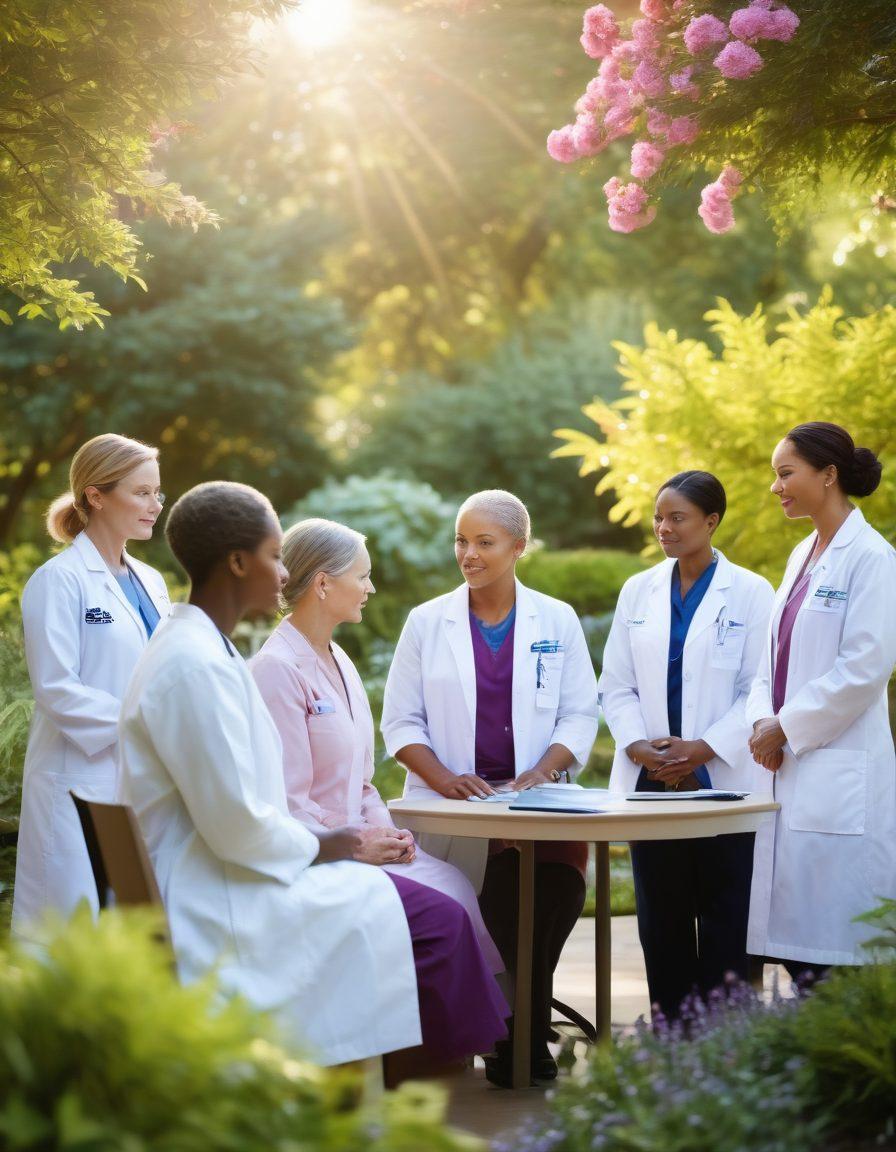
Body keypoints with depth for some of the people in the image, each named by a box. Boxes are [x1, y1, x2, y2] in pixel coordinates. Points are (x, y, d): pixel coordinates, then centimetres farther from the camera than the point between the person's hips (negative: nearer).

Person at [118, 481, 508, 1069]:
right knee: (435, 920, -11)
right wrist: (318, 846, -6)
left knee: (436, 906, 8)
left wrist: (312, 842, 8)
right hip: (219, 905, -10)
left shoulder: (198, 646, 13)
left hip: (213, 881, 10)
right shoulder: (198, 666, -20)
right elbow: (237, 825, -22)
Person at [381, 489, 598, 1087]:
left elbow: (580, 715, 7)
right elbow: (401, 720, 7)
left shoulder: (557, 621, 10)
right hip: (449, 806, 0)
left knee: (561, 874, -31)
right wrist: (444, 779, -11)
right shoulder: (428, 622, 9)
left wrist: (539, 775, -11)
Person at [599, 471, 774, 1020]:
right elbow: (616, 685, 9)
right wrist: (637, 745, -8)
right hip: (651, 782, 4)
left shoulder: (750, 593, -2)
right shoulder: (638, 591, 10)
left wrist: (705, 749, -16)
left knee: (725, 926, -1)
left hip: (723, 783, -4)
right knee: (662, 923, 7)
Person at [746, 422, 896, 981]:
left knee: (834, 943, -6)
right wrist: (763, 721, 1)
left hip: (839, 775, -8)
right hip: (790, 767, 8)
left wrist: (787, 727, -10)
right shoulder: (803, 556, 17)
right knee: (794, 939, 8)